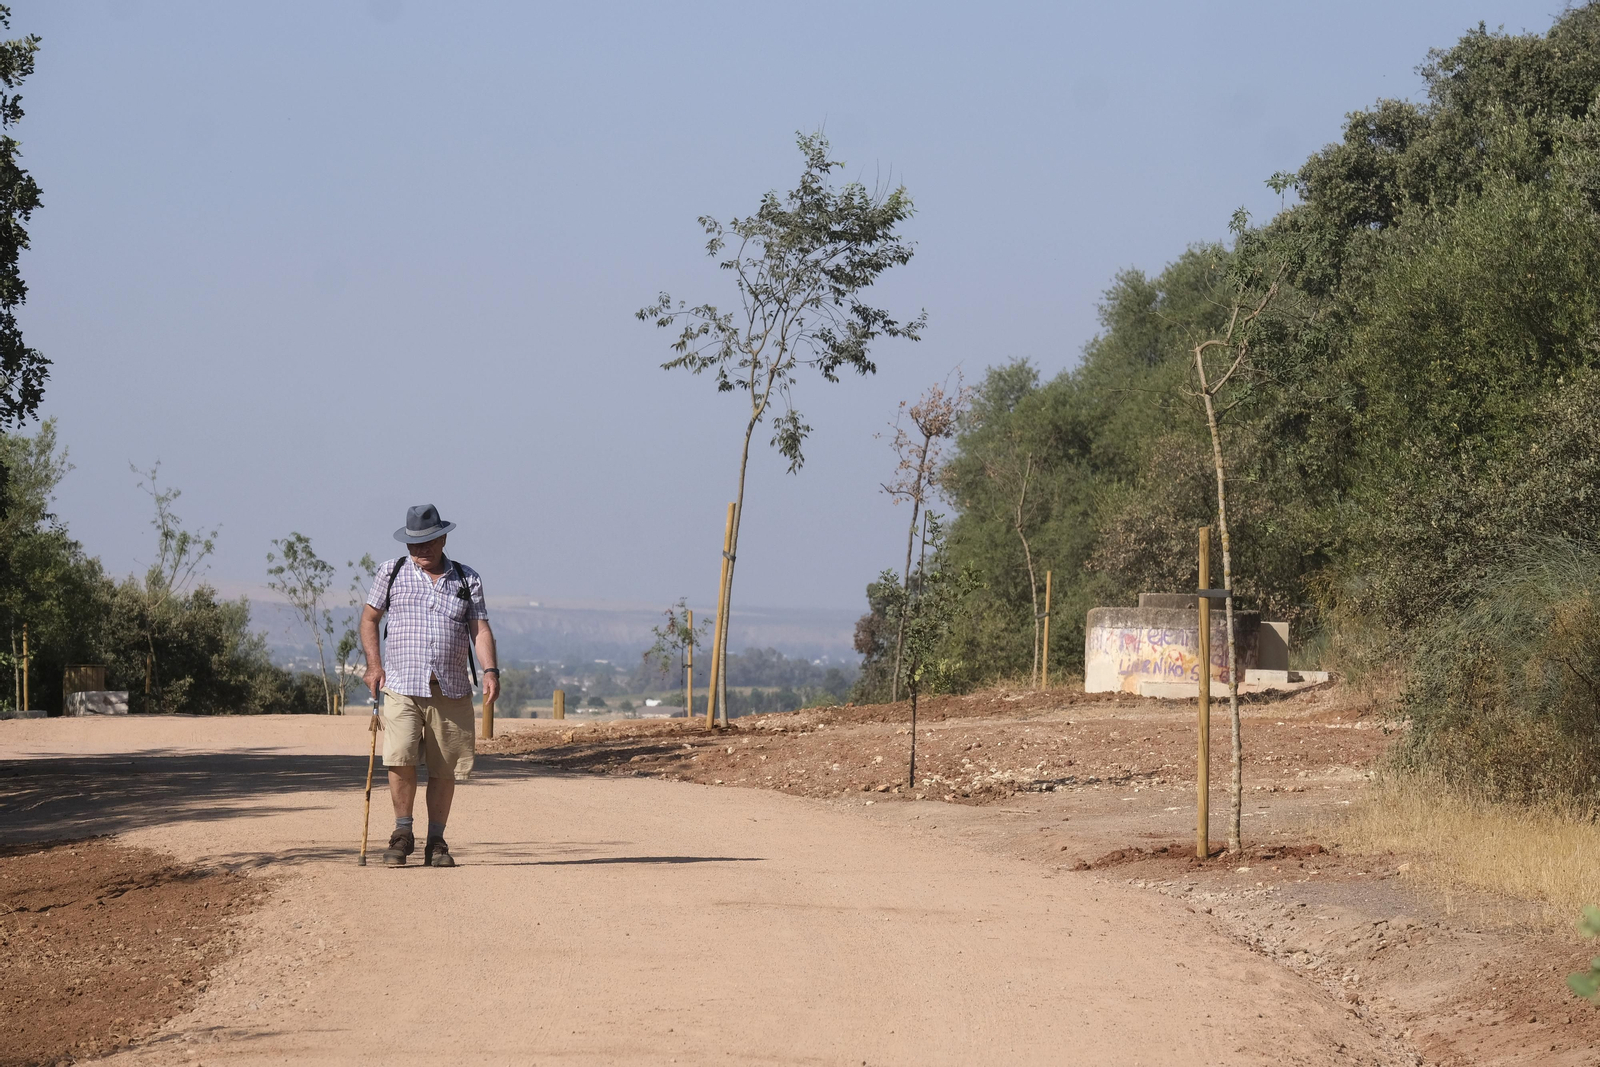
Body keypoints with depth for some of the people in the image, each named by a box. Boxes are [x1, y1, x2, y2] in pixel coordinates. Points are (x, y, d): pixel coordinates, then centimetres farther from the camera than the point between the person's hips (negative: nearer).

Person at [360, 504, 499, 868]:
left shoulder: (467, 579, 10)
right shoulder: (391, 572, 8)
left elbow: (480, 628, 7)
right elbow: (369, 619, 14)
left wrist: (490, 670, -9)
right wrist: (374, 663, 1)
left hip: (452, 690, 1)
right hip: (402, 687, -1)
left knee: (445, 770, 1)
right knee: (401, 759, -15)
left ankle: (436, 842, 12)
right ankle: (403, 833, 2)